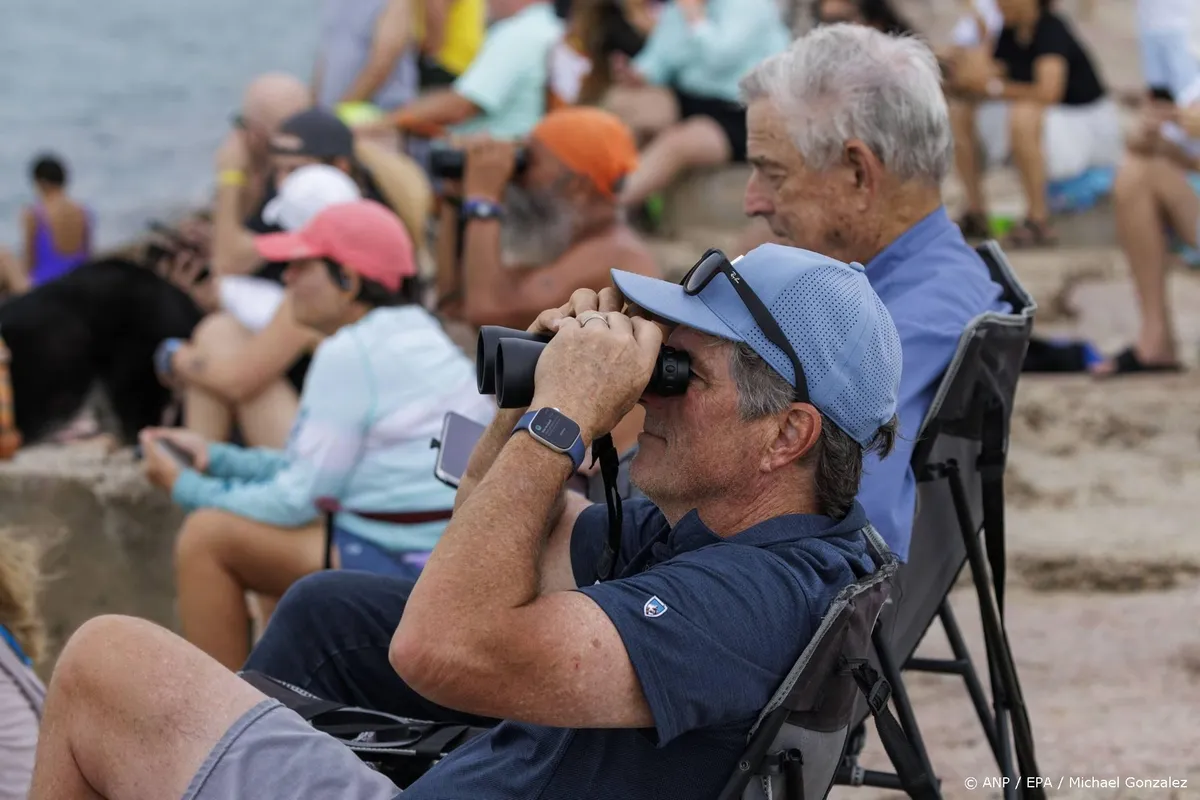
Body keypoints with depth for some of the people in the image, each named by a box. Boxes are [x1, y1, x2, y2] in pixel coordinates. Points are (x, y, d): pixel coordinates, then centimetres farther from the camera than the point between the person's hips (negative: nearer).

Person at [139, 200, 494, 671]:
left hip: (405, 570, -11)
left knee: (207, 535, -6)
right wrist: (215, 458, 21)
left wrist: (186, 489, 1)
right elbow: (317, 469, 19)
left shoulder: (350, 353, -13)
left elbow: (301, 498, -12)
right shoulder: (417, 333, 16)